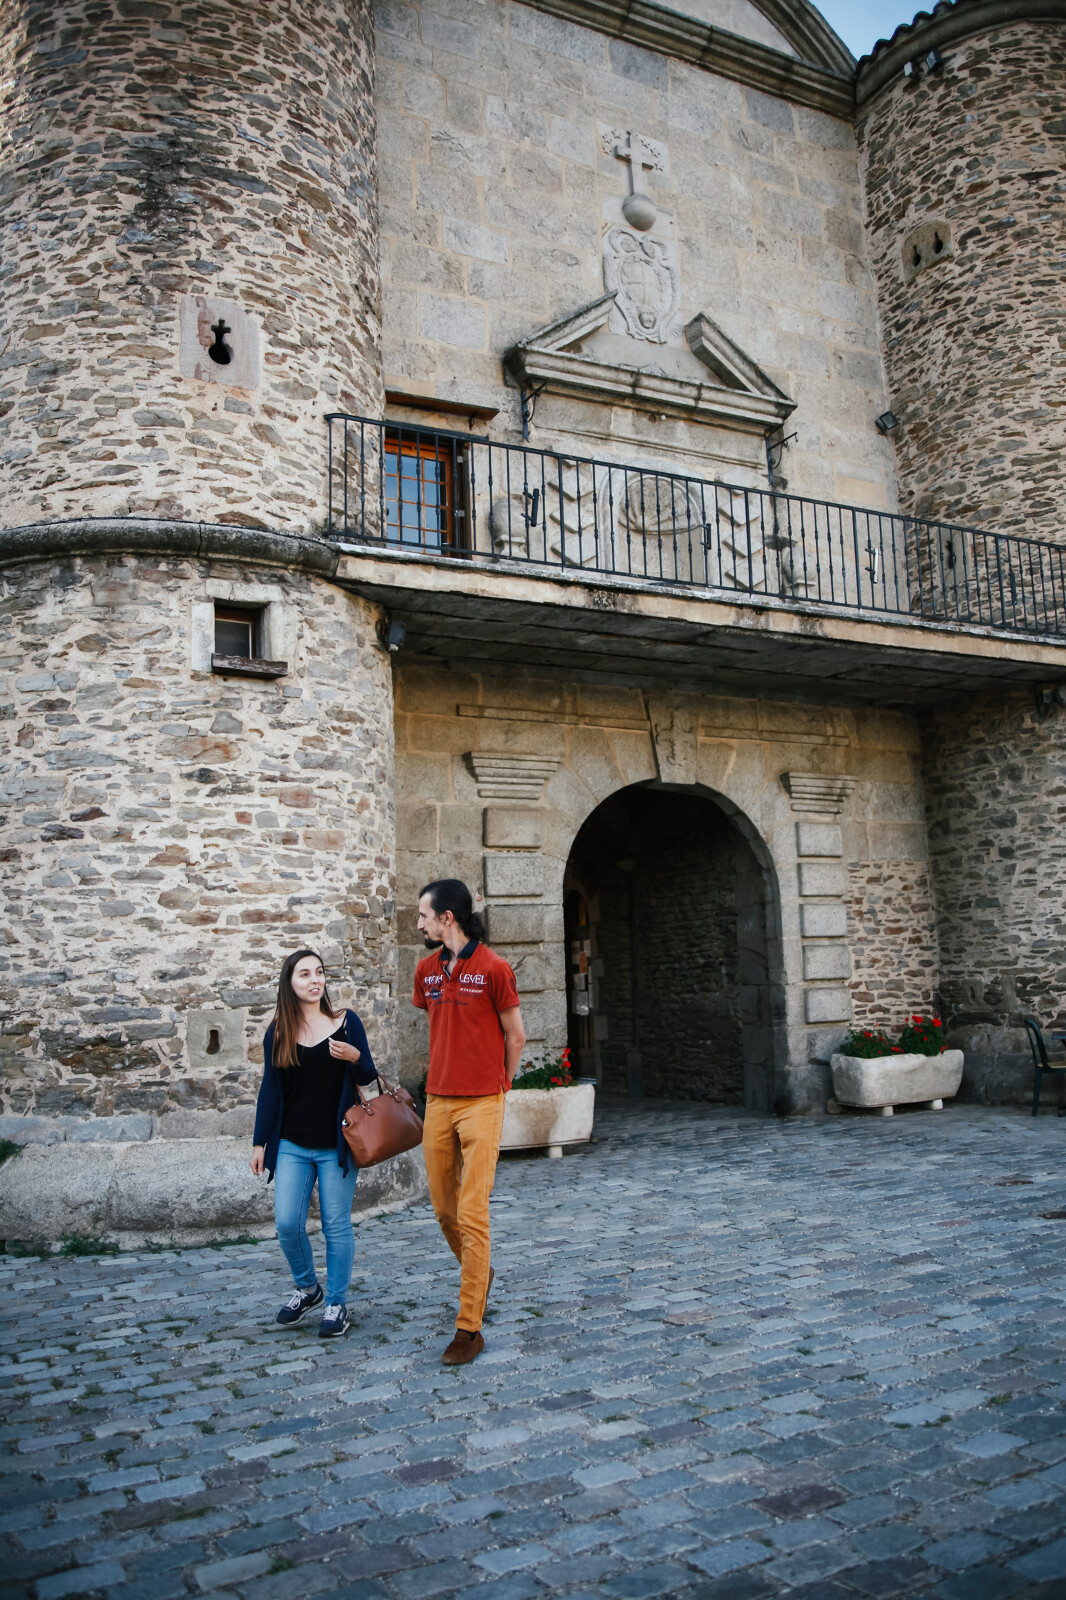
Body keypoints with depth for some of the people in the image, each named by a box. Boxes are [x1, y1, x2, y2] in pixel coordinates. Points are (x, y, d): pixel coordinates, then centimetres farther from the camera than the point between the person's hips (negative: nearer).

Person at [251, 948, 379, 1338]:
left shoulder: (346, 1022, -2)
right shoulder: (278, 1032, 2)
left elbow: (369, 1079, 1)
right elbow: (270, 1089, 7)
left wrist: (355, 1058, -21)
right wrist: (260, 1142, 7)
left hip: (336, 1145, -2)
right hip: (292, 1145, 2)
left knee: (336, 1226, 3)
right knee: (287, 1224, -1)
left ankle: (336, 1304, 21)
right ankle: (307, 1288, 26)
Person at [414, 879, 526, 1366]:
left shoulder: (493, 969, -10)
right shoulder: (427, 970, 8)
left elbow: (515, 1038, -1)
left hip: (481, 1105, -5)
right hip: (437, 1102, 6)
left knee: (472, 1214, -5)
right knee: (444, 1208, 13)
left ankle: (468, 1329, 3)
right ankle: (480, 1270, 40)